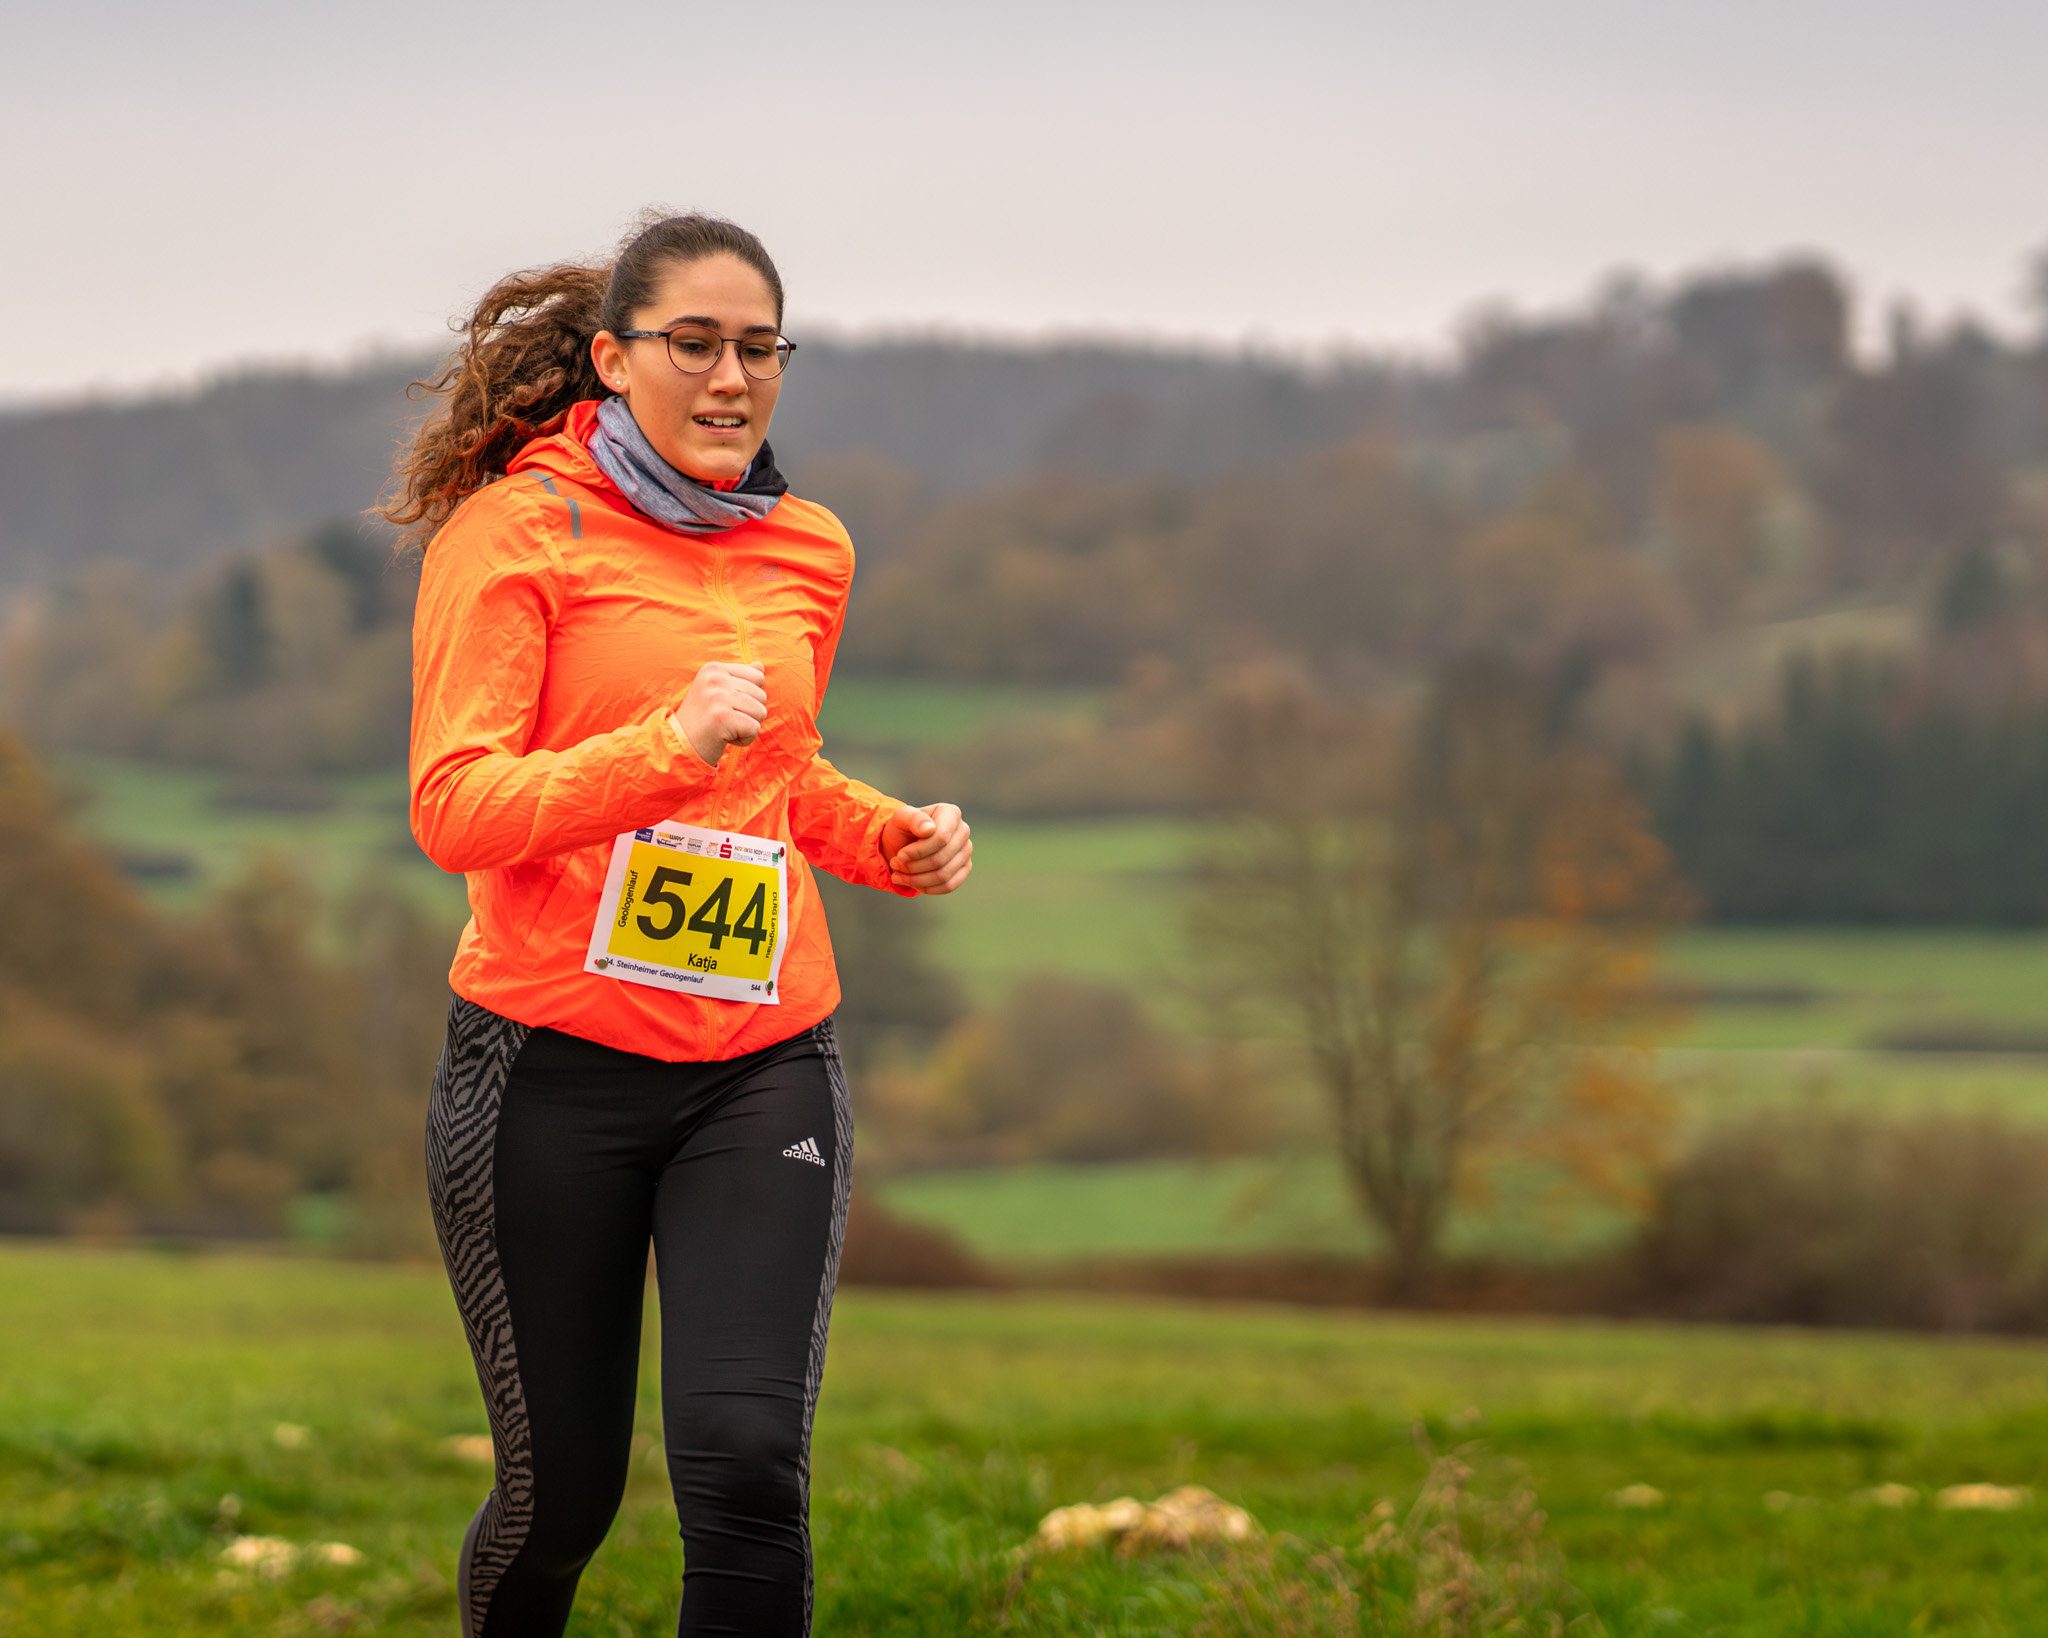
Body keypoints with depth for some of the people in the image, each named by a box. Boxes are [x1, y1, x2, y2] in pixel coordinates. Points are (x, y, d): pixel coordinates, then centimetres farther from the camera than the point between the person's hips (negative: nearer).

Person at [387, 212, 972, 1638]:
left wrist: (888, 835, 7)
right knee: (562, 1491, 6)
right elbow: (454, 807, -14)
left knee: (748, 1466, -14)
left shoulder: (807, 552, 12)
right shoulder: (515, 527, -5)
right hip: (553, 1067, -3)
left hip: (764, 1065, 3)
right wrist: (671, 747, -28)